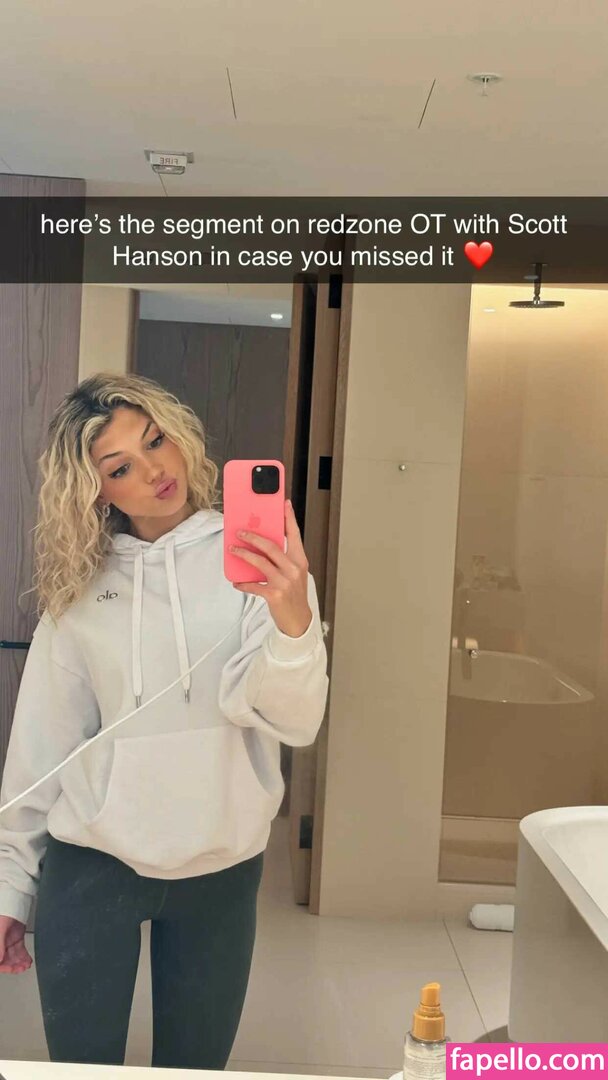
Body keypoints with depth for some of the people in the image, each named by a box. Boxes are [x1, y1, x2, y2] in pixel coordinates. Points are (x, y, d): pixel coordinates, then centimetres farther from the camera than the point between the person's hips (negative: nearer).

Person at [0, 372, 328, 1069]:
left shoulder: (255, 559, -8)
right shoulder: (80, 587, -2)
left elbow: (293, 722, -17)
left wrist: (293, 622, -37)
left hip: (221, 872, 0)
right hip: (89, 868, 1)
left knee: (195, 1066, 15)